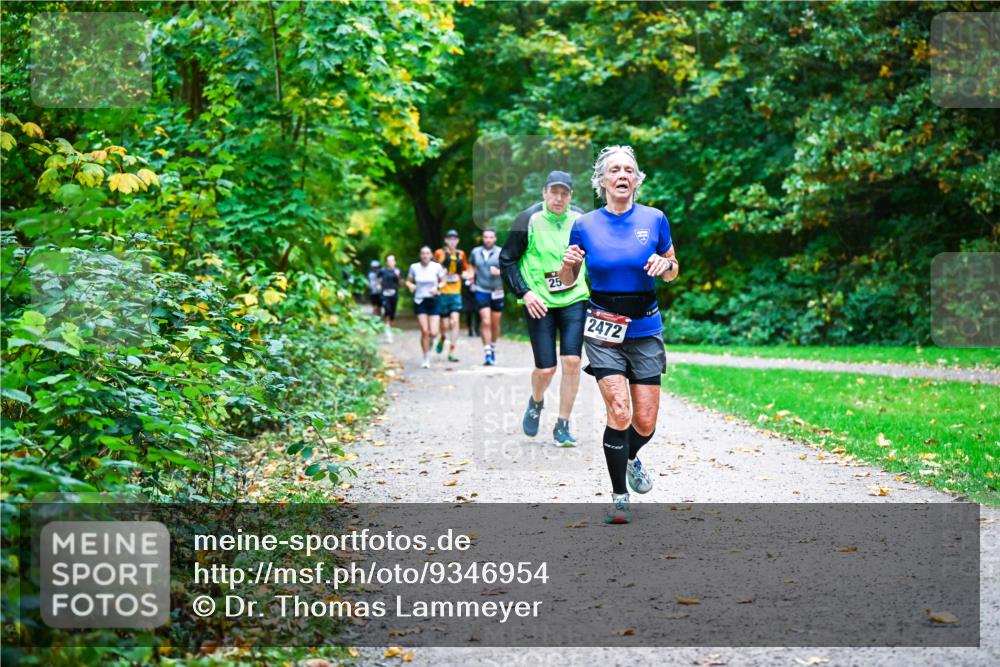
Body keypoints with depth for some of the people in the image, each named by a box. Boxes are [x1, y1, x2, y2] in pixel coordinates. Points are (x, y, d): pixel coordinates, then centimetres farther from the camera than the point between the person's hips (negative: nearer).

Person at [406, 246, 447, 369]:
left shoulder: (437, 267, -2)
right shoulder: (414, 267, 0)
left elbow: (443, 282, 7)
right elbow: (408, 281, 11)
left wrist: (437, 287, -13)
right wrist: (410, 286, -11)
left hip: (433, 300, 0)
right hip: (420, 301, 0)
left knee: (433, 333, -8)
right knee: (424, 331, -8)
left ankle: (430, 341, 30)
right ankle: (426, 359, 8)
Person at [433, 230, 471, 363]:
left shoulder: (460, 254, 9)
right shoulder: (439, 253, -1)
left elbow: (466, 269, 21)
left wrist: (466, 274, 0)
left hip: (456, 293, 2)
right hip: (443, 293, -2)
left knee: (454, 322, -11)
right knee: (445, 325, 1)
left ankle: (451, 353, -7)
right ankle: (442, 338, 37)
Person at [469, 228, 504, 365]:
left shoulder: (501, 253, -3)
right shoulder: (475, 252, 6)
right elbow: (472, 265, 25)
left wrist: (499, 272, -20)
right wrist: (472, 277, 13)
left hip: (497, 291, 0)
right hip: (481, 291, 0)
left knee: (495, 323, 9)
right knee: (486, 322, -11)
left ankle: (493, 348, 31)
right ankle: (487, 354, -13)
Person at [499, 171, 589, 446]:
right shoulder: (529, 219, -7)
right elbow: (507, 260, -2)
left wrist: (592, 289, 14)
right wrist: (524, 292, -12)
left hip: (574, 300, 3)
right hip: (539, 303, -3)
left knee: (572, 361, -9)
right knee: (545, 369, -4)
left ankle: (562, 426, 5)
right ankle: (536, 403, 31)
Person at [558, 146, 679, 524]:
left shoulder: (654, 219, 0)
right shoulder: (585, 226, -2)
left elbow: (672, 273, 11)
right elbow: (568, 281, 9)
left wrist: (664, 264, -12)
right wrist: (567, 263, -14)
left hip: (645, 330, 2)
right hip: (603, 331, -1)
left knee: (645, 424, 2)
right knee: (619, 413, -16)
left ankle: (631, 458, 38)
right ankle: (619, 498, -1)